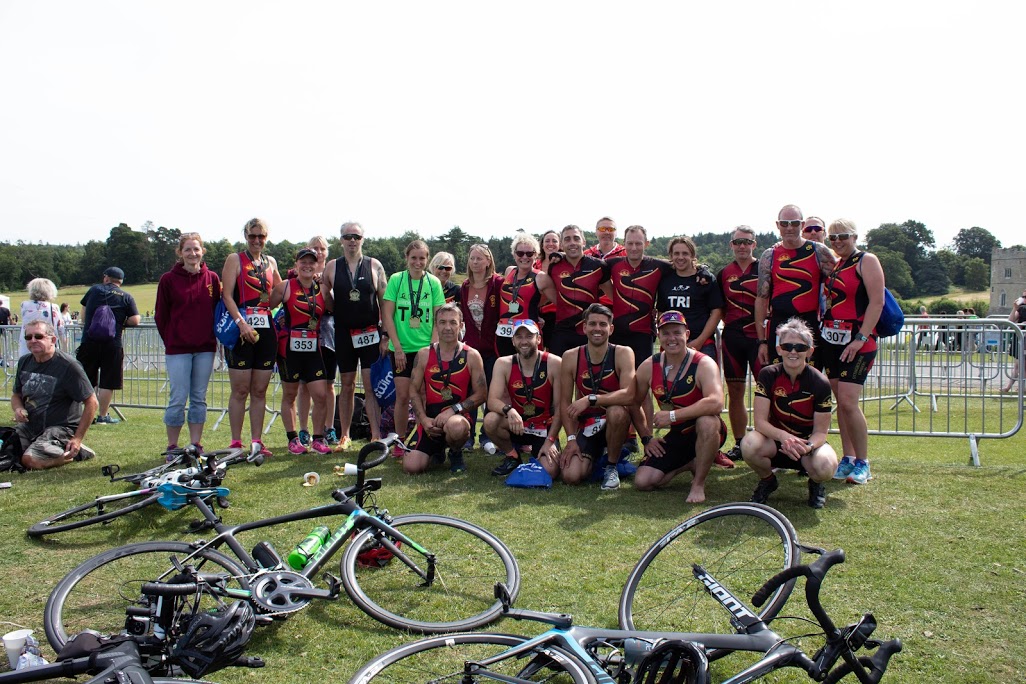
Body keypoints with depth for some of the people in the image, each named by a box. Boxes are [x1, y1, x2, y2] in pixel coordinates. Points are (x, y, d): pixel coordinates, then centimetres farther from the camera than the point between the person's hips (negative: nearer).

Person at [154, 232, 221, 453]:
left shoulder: (212, 279, 5)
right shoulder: (168, 279, -1)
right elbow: (160, 315, 4)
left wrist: (213, 337, 5)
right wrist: (170, 341, 4)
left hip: (205, 348, 2)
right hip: (177, 349, -2)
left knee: (199, 399, 8)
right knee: (178, 399, -2)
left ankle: (196, 445, 15)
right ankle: (172, 447, 11)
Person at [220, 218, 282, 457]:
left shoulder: (270, 262, 17)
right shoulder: (235, 260, 3)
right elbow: (227, 296, -7)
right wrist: (241, 323, -19)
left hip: (266, 329, 4)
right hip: (240, 329, -4)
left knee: (260, 391, 6)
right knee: (240, 391, -3)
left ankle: (256, 442, 11)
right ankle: (236, 443, 4)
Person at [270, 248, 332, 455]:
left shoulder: (321, 289, 8)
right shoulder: (285, 287, -2)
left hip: (313, 348, 3)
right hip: (290, 347, -2)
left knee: (321, 395, -3)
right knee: (289, 395, 8)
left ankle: (318, 438, 11)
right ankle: (293, 439, 20)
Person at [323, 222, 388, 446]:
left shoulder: (374, 266, 1)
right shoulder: (332, 267, 5)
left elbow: (385, 302, 1)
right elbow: (326, 302, 13)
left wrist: (386, 335, -3)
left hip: (371, 333, -2)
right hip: (344, 333, 2)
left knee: (371, 387, -5)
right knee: (347, 386, 10)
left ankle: (377, 436, -2)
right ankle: (344, 435, 20)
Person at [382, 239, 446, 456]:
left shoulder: (433, 282, 2)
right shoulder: (396, 279, 0)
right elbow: (387, 316, -1)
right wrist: (397, 347, -7)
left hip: (426, 349, 1)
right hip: (402, 349, 0)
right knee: (402, 395, -1)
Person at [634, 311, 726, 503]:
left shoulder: (704, 364, -21)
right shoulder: (648, 367, -6)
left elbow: (716, 403, -38)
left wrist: (672, 415, -34)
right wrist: (646, 438, 5)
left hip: (706, 434, -4)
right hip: (676, 436, 4)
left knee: (708, 420, -40)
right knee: (642, 482, -10)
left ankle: (699, 483, -16)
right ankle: (688, 463, 19)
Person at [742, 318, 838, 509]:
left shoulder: (820, 383, -13)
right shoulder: (768, 375, -12)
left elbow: (820, 431, -11)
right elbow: (760, 421, -16)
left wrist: (807, 446, -34)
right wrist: (784, 437, -36)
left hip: (808, 441, 0)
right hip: (776, 439, 1)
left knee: (826, 467, -35)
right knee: (749, 445, -34)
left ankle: (815, 483, 6)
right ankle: (767, 480, 2)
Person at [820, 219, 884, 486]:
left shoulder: (867, 261, -5)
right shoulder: (833, 264, 16)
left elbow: (877, 302, -13)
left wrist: (861, 338, -18)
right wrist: (821, 331, 8)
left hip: (856, 342, -7)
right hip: (830, 339, 7)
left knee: (848, 401, -13)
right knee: (840, 401, 8)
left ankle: (862, 463, 1)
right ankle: (847, 458, 16)